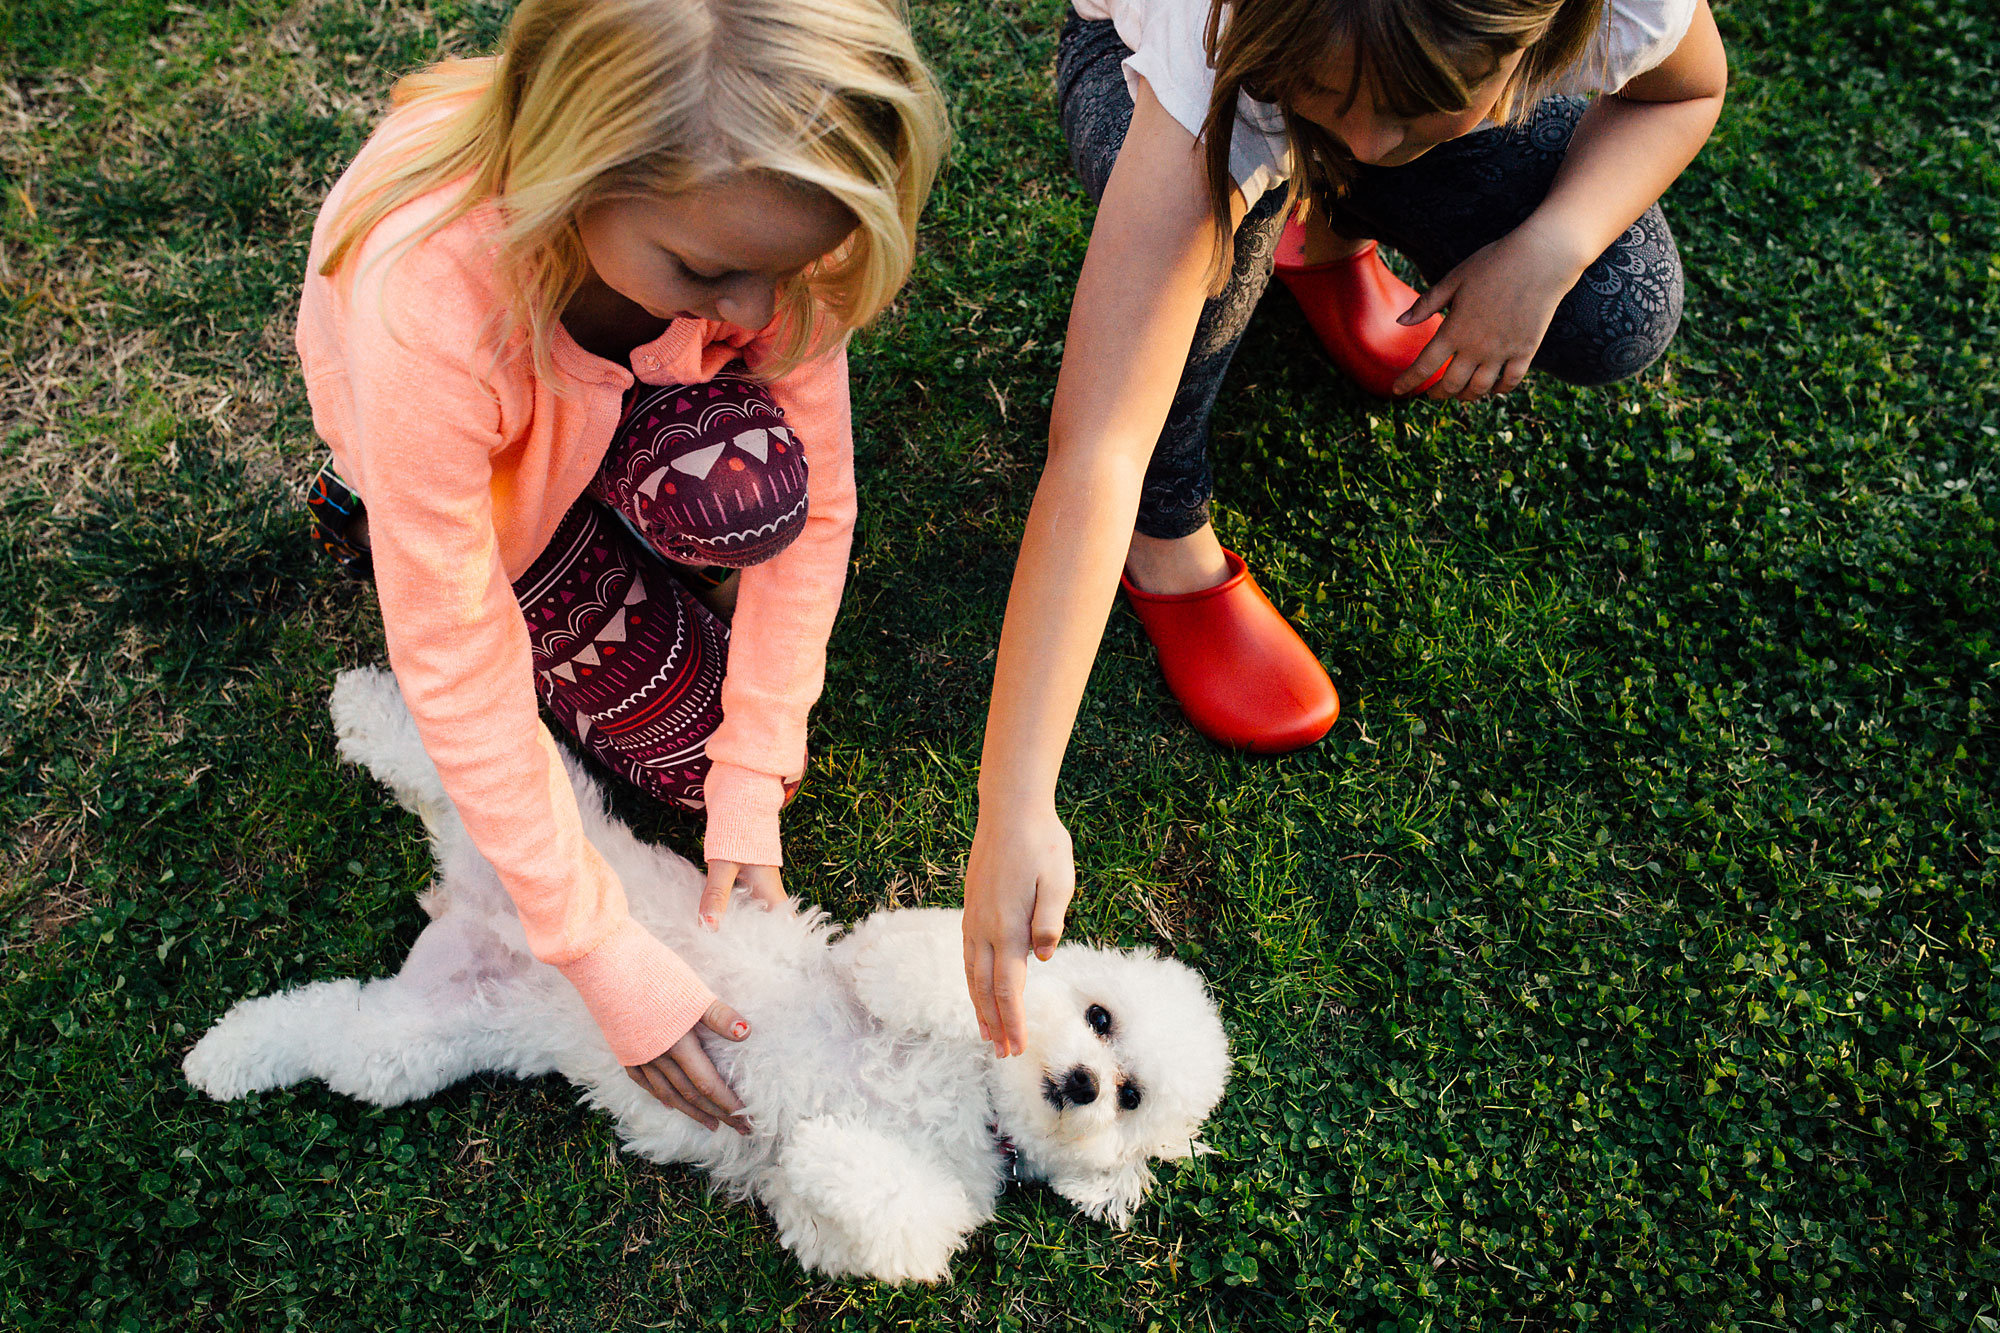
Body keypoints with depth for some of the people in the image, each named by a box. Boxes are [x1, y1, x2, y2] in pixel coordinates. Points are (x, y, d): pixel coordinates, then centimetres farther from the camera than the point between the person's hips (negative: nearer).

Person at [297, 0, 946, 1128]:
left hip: (643, 406, 3)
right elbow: (458, 676, -35)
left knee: (743, 483, -31)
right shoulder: (429, 311, -43)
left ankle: (629, 538, 3)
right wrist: (607, 957, -31)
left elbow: (811, 502, -21)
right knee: (690, 732, -13)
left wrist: (755, 787, -22)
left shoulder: (755, 220, -32)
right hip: (492, 482, -3)